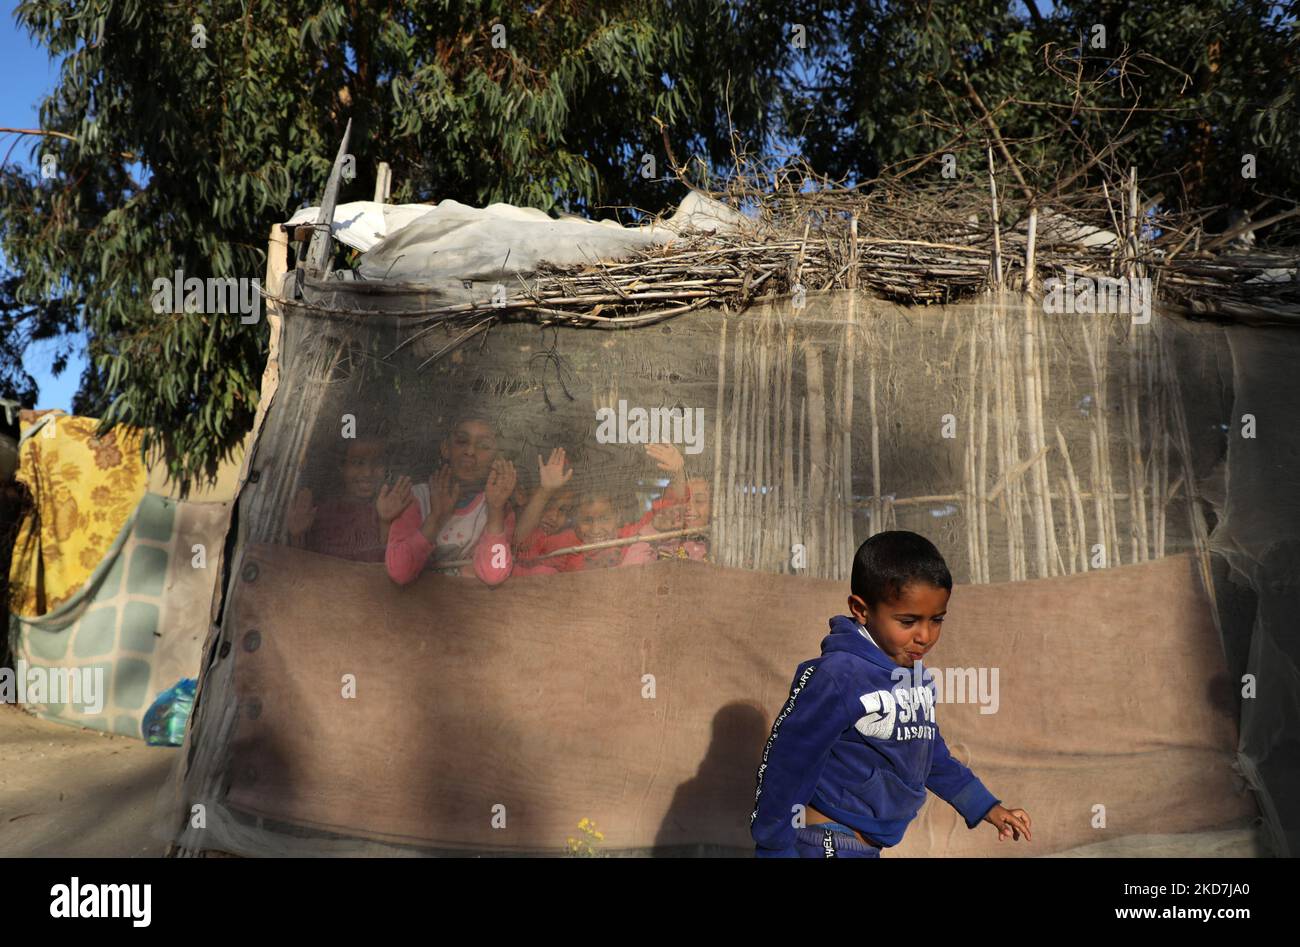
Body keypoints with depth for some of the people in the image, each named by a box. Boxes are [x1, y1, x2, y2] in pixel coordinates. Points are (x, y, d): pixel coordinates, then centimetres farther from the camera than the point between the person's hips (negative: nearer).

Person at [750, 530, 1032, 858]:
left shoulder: (917, 677, 4)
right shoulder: (837, 677, -23)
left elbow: (931, 752, 20)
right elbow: (786, 766, -19)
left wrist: (985, 807, 20)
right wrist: (774, 848, -13)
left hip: (869, 845, 9)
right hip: (828, 844, -8)